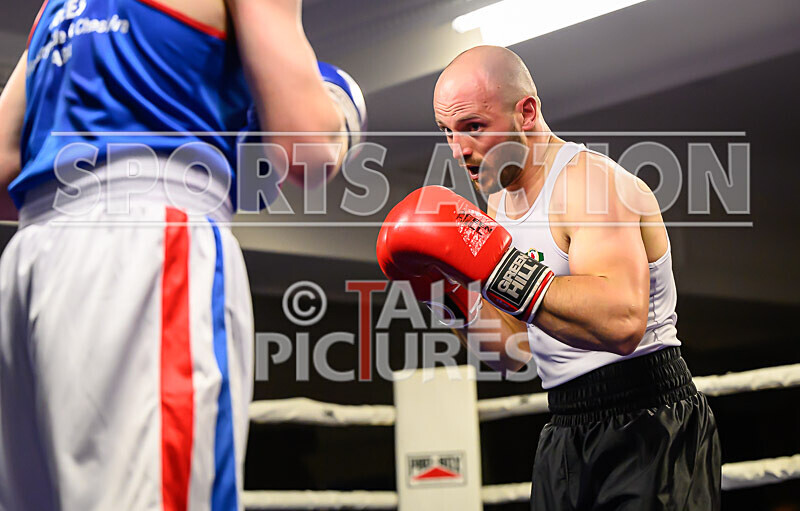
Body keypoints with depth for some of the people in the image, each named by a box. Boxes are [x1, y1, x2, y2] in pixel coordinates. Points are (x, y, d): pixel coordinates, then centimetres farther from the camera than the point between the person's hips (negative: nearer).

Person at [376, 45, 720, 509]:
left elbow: (623, 322, -35)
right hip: (567, 437, 8)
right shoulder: (500, 202, 11)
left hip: (647, 432, -8)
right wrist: (445, 289, 0)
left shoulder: (588, 180, -17)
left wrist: (491, 261, -34)